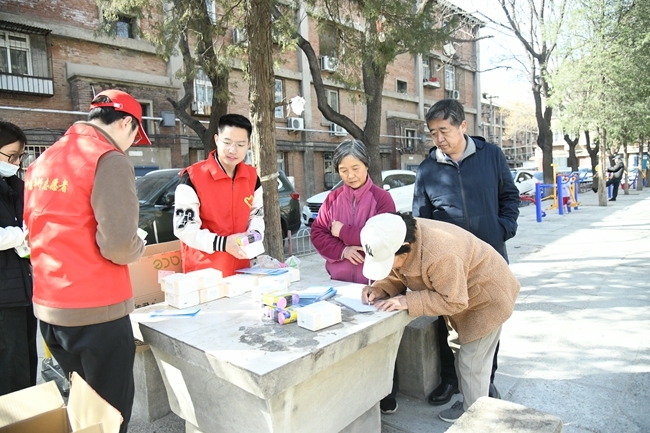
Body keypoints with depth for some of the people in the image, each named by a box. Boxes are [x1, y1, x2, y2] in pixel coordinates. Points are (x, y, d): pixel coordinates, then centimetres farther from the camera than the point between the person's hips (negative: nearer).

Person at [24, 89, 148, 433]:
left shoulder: (44, 159, 10)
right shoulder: (109, 159, -15)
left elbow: (37, 230, 14)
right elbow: (118, 243, -24)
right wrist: (137, 249, -4)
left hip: (48, 308, 8)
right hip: (95, 311, -8)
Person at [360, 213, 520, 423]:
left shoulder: (439, 255, -44)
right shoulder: (399, 239, -17)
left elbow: (453, 301, -34)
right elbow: (396, 277, -5)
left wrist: (408, 302, -36)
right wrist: (377, 290, -25)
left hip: (487, 297, -9)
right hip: (461, 294, 9)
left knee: (472, 361, 3)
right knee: (465, 356, 23)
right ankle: (469, 401, 43)